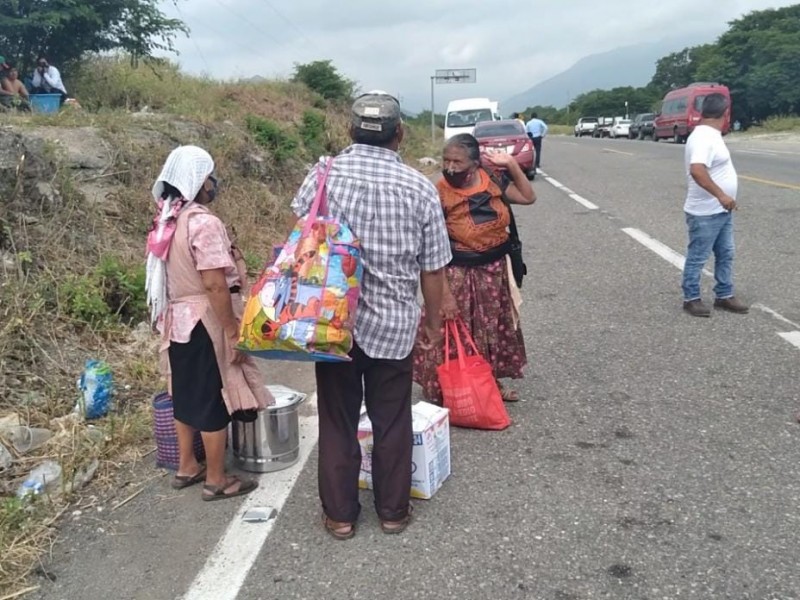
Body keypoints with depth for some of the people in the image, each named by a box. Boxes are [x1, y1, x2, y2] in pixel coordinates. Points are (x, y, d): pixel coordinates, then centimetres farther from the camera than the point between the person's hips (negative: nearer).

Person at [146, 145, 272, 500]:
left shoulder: (167, 220, 7)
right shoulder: (202, 222, -20)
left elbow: (170, 274, 12)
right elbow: (216, 285, -24)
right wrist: (233, 330, -18)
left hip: (177, 320, 9)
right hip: (205, 322, -9)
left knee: (187, 393, 19)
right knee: (214, 400, 2)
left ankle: (187, 467, 32)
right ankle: (216, 480, 14)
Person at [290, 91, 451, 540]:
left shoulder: (323, 175, -5)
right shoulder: (419, 187, -6)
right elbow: (433, 269, -2)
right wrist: (434, 321, 11)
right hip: (393, 323, 0)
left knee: (338, 420, 13)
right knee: (392, 422, 15)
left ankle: (339, 514, 25)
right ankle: (393, 511, 28)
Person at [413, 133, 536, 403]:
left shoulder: (492, 181, -5)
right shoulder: (439, 195, -20)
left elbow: (528, 197, 8)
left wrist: (512, 165, -5)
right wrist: (445, 292, -21)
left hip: (494, 270, 6)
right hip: (459, 276, -5)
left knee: (494, 330, 19)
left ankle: (493, 382, 38)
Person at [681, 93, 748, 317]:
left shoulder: (710, 135, 11)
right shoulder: (703, 137, -22)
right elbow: (697, 171, -36)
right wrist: (721, 195, -34)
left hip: (721, 211, 10)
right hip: (705, 213, -10)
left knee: (725, 255, 15)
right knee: (697, 257, 3)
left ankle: (724, 296, 26)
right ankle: (691, 299, 15)